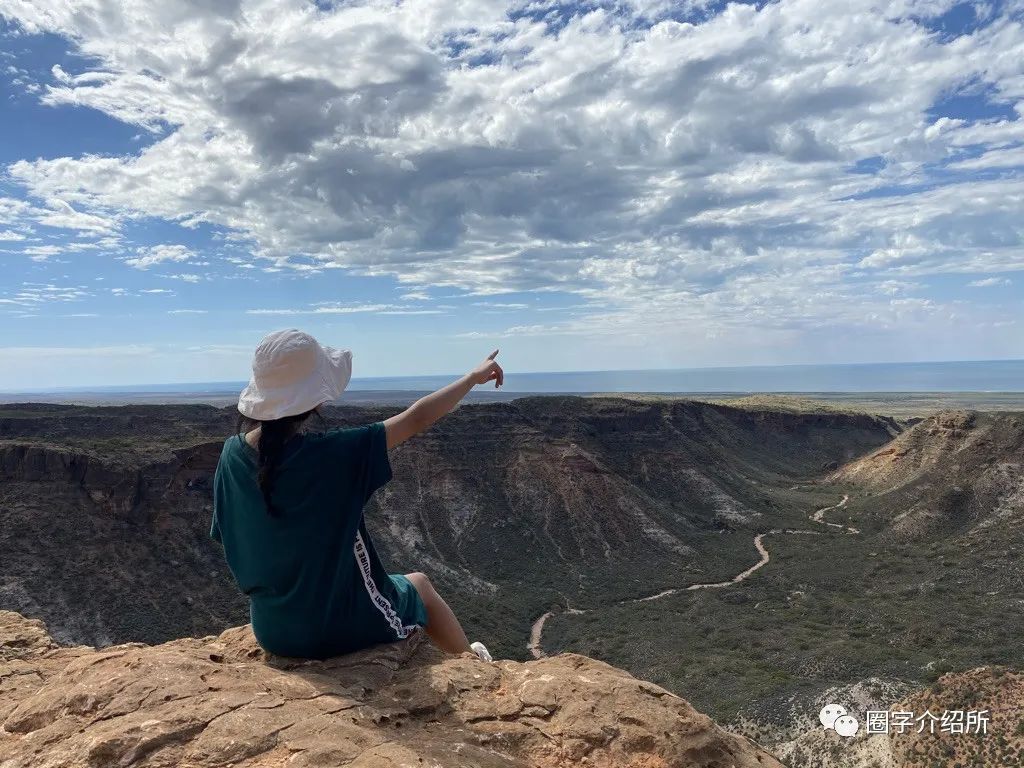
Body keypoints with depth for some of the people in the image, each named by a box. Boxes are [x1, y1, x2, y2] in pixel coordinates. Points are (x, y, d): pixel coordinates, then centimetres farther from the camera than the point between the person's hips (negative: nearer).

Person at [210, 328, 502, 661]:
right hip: (338, 631, -5)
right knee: (419, 585, 24)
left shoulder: (232, 454, -10)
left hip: (271, 632, 6)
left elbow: (227, 538, 2)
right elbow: (416, 418, -18)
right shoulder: (333, 453, -28)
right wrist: (474, 376, -3)